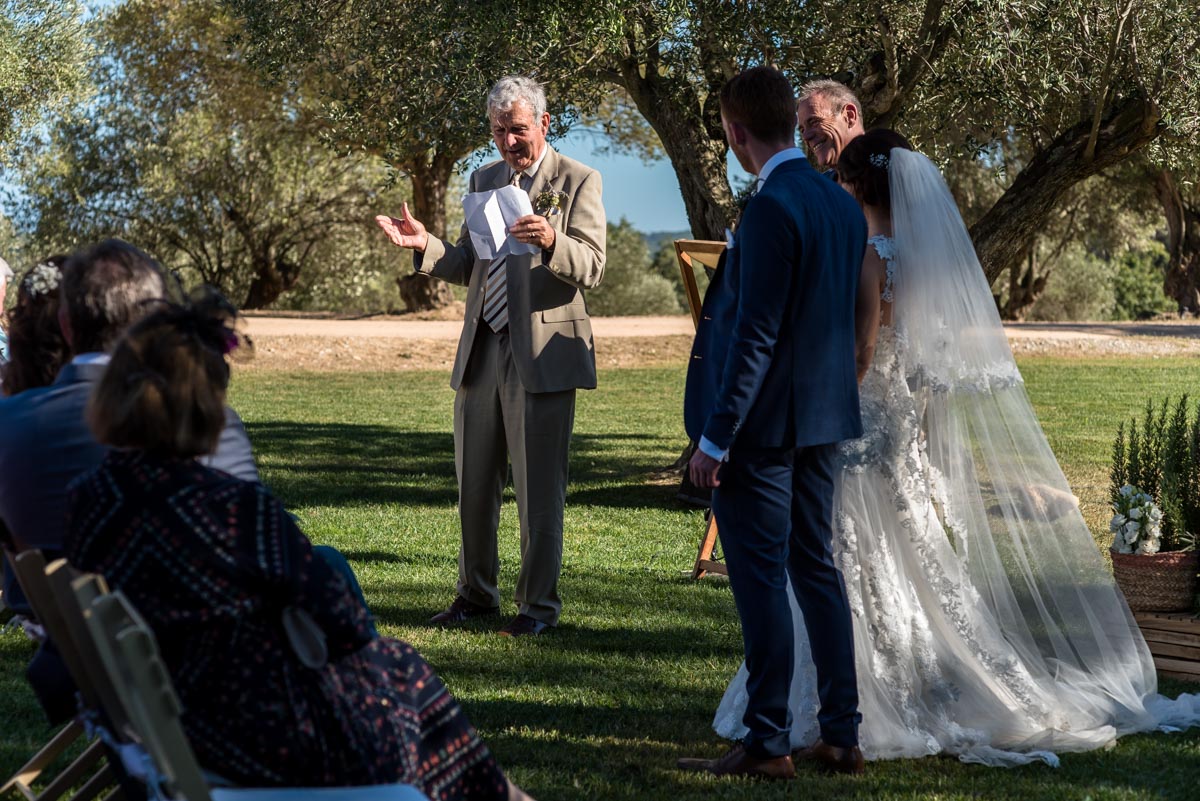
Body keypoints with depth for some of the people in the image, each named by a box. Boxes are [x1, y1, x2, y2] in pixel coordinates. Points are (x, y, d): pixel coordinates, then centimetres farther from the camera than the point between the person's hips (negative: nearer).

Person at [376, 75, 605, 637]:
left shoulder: (577, 181, -2)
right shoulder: (484, 180, 16)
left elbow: (591, 268, -11)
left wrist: (551, 242, -30)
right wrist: (424, 245, 1)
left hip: (542, 353, -6)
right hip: (482, 352, 6)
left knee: (539, 488, -2)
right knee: (474, 484, 12)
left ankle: (539, 603, 8)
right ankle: (477, 592, 25)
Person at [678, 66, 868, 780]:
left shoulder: (771, 210, -19)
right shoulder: (843, 205, 8)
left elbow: (756, 334, -21)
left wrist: (716, 437, -17)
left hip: (762, 425, -9)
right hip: (822, 420, 9)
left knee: (762, 581, -1)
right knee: (817, 569, 14)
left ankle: (768, 743, 4)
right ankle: (842, 735, 18)